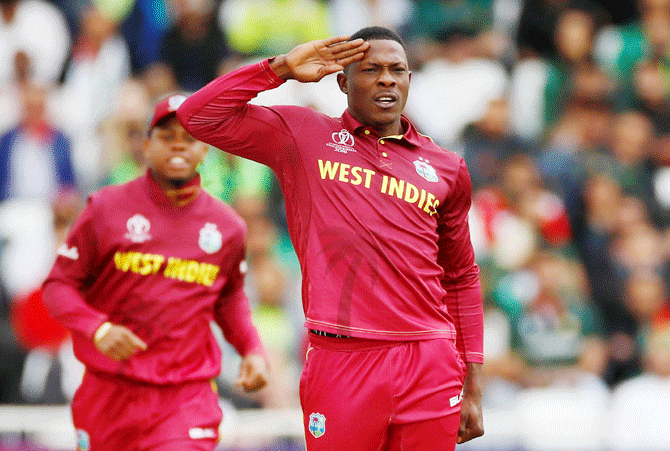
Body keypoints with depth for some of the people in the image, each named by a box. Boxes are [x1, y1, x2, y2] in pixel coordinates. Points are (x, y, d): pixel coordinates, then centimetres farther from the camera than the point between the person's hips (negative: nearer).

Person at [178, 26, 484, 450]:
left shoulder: (445, 169, 15)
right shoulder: (301, 135, 9)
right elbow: (199, 117, 2)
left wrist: (473, 387, 16)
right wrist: (282, 67, 0)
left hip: (430, 370, 3)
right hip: (340, 365, -2)